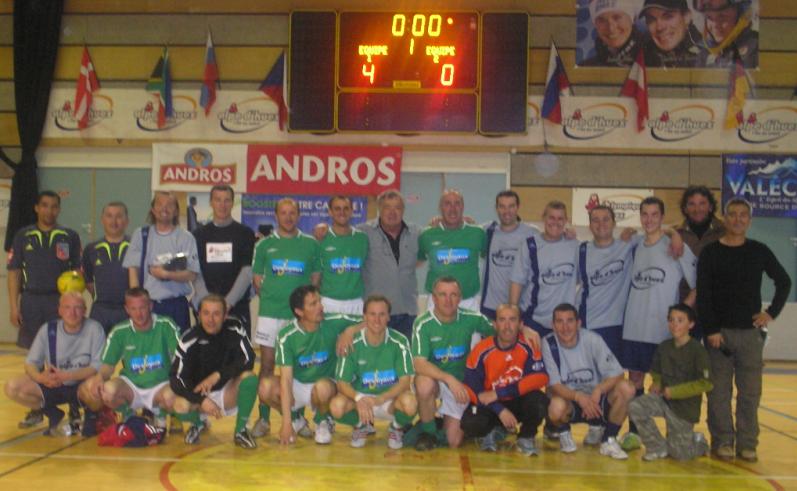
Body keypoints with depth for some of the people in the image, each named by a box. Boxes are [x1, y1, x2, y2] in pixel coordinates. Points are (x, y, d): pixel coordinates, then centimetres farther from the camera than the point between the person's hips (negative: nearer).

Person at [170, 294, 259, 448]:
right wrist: (202, 400, -31)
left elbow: (248, 359, -22)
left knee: (249, 378, -29)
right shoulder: (189, 339, -17)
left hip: (228, 394, 1)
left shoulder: (234, 328, -14)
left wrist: (217, 375, -32)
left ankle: (240, 430, -8)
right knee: (180, 406, -32)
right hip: (198, 394, -1)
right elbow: (176, 379, -19)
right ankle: (197, 424, 7)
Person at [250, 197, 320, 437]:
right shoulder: (265, 244, 8)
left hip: (300, 313, 0)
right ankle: (263, 419, 8)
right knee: (267, 364, 1)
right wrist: (268, 295, -2)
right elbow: (256, 277, 11)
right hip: (270, 312, 0)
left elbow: (316, 277, 10)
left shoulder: (310, 244, 7)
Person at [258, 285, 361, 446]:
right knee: (266, 387, -28)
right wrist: (286, 422, -27)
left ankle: (323, 422, -1)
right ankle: (296, 419, 4)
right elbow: (286, 378, -21)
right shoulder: (287, 336, -16)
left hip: (325, 384, -1)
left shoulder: (334, 323, -15)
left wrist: (349, 332, -26)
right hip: (297, 386, 1)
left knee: (322, 387, -37)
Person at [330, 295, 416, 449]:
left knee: (410, 403, -35)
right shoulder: (352, 344, -10)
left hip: (390, 398, -1)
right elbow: (342, 383, -10)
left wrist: (379, 399, -30)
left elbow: (405, 381, -15)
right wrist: (358, 398, -32)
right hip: (360, 397, 1)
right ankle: (360, 426, 7)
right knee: (337, 406, -31)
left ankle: (396, 428, 4)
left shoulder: (399, 342, -12)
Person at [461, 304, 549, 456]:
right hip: (490, 405, 0)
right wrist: (500, 410, -26)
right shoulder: (481, 350, -16)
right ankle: (494, 431, 9)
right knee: (470, 424, -30)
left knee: (539, 401, -31)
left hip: (518, 402, 1)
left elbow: (541, 377, -26)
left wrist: (499, 393, -29)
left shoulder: (528, 347, -14)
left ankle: (526, 437, 2)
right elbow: (471, 388, -15)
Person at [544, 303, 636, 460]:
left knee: (625, 388, -26)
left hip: (596, 400, 2)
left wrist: (598, 390, -34)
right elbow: (554, 385, -17)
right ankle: (564, 433, 3)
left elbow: (616, 374, -15)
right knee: (556, 407, -36)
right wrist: (578, 397, -36)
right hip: (569, 400, -1)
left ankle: (608, 440, -5)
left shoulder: (592, 339, -13)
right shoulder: (548, 344, -14)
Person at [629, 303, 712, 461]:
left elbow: (706, 383, -17)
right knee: (635, 407, -23)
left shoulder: (697, 350, -14)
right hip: (663, 398, 5)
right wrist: (656, 383, -4)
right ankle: (657, 447, -2)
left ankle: (698, 442, 35)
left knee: (679, 454, -2)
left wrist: (674, 391, -20)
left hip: (686, 406, -5)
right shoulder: (664, 347, 2)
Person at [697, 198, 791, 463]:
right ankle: (722, 442, 9)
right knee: (719, 391, 0)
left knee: (750, 392, 2)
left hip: (751, 332, 2)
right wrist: (711, 330, -11)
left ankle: (747, 444, 10)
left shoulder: (759, 251, 7)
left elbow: (784, 282, 16)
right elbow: (703, 295, -3)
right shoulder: (711, 252, 1)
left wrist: (772, 312, 5)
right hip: (719, 332, -1)